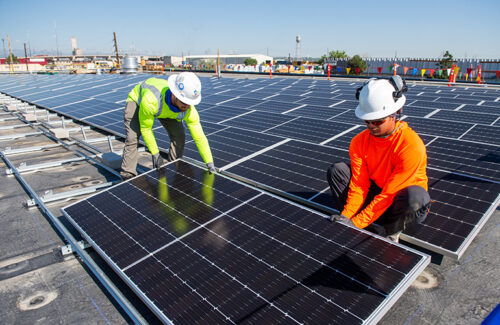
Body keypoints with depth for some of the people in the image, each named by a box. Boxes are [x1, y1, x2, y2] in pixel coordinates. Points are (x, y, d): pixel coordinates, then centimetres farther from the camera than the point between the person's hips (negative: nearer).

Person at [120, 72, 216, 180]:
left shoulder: (189, 111, -36)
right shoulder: (151, 100, -47)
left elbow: (200, 138, -26)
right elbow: (145, 129, -29)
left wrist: (210, 164, -28)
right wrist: (155, 154, -22)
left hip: (166, 107, 3)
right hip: (137, 99, -3)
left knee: (179, 136, -11)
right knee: (132, 138, -17)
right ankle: (128, 177, -4)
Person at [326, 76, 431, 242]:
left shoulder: (411, 145, -28)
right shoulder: (359, 142, -12)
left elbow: (390, 193, -29)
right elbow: (359, 184, -13)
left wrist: (357, 222, -31)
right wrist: (346, 216, -27)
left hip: (401, 202, -3)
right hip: (376, 193, 4)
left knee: (415, 196, -39)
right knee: (337, 170, -15)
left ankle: (391, 233, -8)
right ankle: (348, 223, -10)